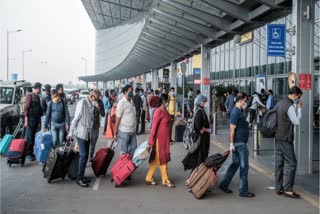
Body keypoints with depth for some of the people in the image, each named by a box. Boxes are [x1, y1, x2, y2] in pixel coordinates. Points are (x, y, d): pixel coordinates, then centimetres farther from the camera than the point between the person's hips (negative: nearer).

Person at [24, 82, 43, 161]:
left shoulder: (38, 97, 14)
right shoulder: (30, 96, -9)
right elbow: (26, 109, -12)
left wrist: (39, 121, 16)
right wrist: (26, 121, -16)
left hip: (36, 120, 7)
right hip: (31, 119, -7)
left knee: (33, 137, 10)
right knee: (29, 137, -5)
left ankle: (31, 152, 16)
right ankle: (28, 153, -2)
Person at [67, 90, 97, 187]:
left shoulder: (91, 104, 9)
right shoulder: (82, 103, -14)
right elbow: (75, 119, -13)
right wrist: (71, 133, -11)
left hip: (88, 133, 8)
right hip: (81, 133, -8)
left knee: (86, 155, 9)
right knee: (83, 155, -9)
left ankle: (82, 175, 18)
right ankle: (79, 178, -2)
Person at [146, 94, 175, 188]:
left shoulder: (165, 111, 11)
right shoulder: (158, 111, -16)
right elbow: (154, 126, -17)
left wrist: (169, 139, 17)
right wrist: (151, 141, -17)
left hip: (165, 139, 9)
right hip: (160, 139, -9)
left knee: (156, 159, 13)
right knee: (162, 159, 1)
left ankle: (149, 179, 22)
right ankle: (166, 181, 11)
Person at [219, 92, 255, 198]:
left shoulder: (239, 111, 15)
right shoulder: (236, 112, -17)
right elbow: (232, 129, -20)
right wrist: (231, 144, -22)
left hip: (240, 143, 10)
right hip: (239, 143, -10)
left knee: (235, 164, 15)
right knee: (244, 166, -2)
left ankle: (224, 185, 22)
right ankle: (243, 190, 6)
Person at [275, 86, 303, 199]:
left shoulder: (280, 103, 11)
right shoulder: (290, 106, -16)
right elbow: (297, 122, -12)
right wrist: (299, 108, -4)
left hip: (278, 137, 9)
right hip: (286, 139, -9)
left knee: (279, 163, 11)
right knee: (291, 163, -3)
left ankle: (279, 188, 17)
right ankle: (288, 189, -1)